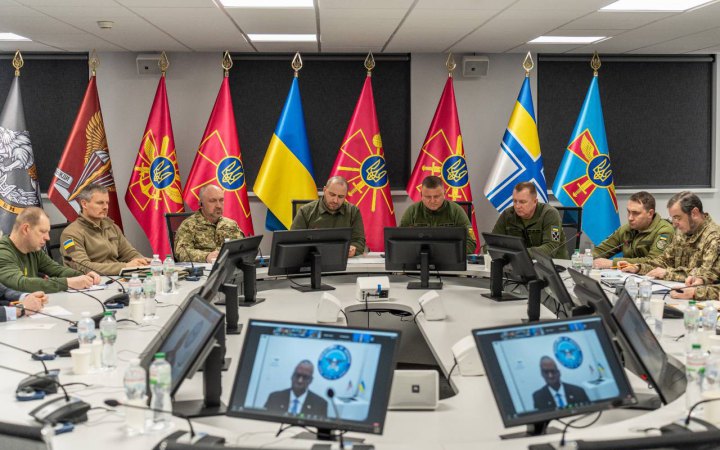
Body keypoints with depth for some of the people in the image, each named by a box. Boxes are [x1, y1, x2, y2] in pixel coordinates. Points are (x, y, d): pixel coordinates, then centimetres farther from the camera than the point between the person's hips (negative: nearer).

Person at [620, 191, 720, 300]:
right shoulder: (682, 232, 11)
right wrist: (637, 268, 1)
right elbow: (665, 260, 18)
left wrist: (667, 273, -19)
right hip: (678, 291, 7)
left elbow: (708, 274, -24)